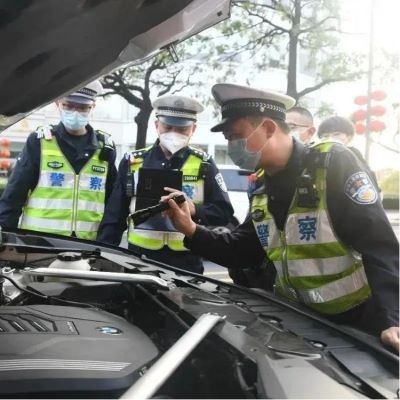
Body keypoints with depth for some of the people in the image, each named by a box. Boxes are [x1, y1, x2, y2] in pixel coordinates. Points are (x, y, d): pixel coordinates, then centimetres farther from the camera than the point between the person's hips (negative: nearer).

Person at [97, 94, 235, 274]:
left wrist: (195, 210, -20)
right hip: (139, 259, 1)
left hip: (187, 264, -1)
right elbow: (114, 217, 8)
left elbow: (225, 213, -2)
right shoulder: (133, 162, 5)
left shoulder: (203, 165, 2)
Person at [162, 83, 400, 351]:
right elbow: (242, 251, 10)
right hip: (302, 318, 7)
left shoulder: (333, 164, -18)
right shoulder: (264, 195, 5)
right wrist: (192, 232, -3)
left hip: (358, 320, -7)